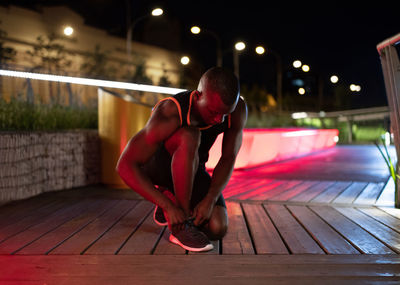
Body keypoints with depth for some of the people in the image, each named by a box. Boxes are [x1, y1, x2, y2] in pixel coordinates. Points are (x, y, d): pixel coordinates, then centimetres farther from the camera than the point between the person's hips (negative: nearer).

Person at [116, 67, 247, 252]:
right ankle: (181, 227, -28)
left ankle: (169, 195, 12)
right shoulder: (170, 114, -36)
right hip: (156, 163, -4)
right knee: (189, 136, -38)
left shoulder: (238, 109, -22)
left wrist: (210, 200, -29)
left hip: (190, 169, 5)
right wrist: (168, 206, -38)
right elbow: (125, 166, -35)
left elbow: (228, 158, -14)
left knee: (218, 229, -18)